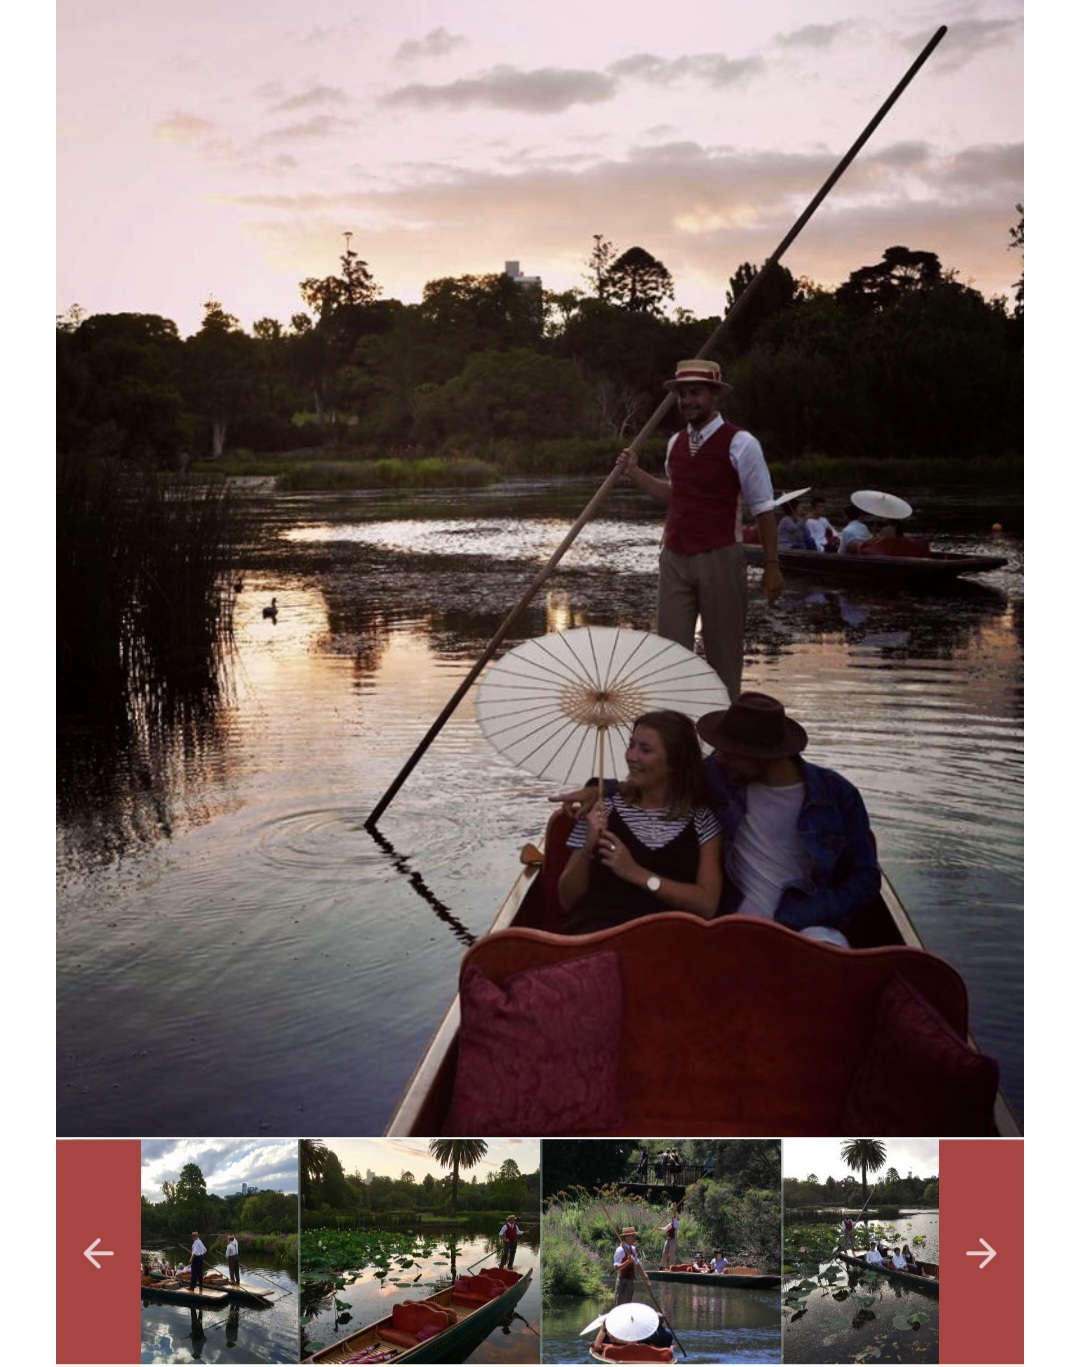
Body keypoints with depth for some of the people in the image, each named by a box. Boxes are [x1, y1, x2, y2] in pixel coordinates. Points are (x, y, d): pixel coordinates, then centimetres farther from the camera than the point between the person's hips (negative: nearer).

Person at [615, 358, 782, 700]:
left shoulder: (739, 444, -7)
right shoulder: (675, 443, 11)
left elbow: (762, 509, -5)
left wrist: (772, 565, -7)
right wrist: (635, 473, 12)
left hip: (719, 559, -5)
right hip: (675, 558, 5)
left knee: (723, 654, 6)